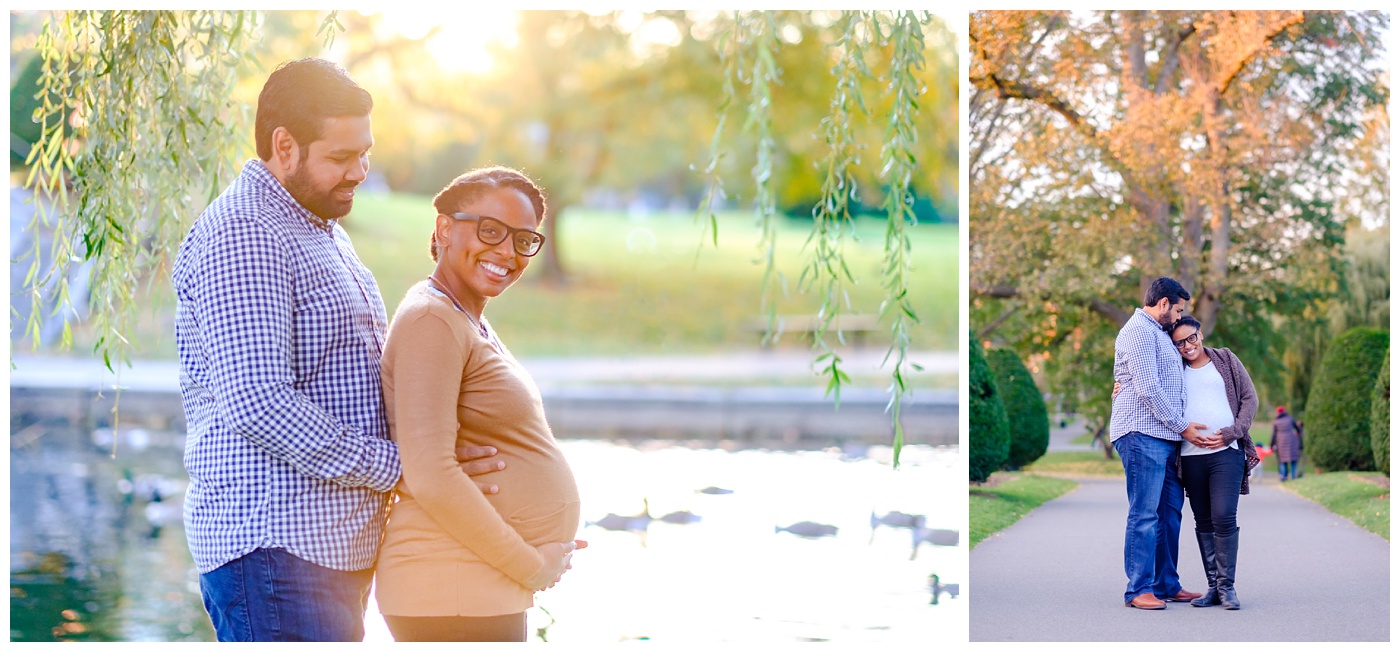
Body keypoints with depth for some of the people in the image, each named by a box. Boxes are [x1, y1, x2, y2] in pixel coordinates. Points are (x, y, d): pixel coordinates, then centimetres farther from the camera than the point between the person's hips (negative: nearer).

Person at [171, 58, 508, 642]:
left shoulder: (323, 232, 21)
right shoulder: (241, 235, -12)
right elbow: (258, 403, -22)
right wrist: (396, 468, -18)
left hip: (336, 544, 10)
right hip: (273, 544, -10)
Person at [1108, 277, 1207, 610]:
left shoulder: (1158, 333, 24)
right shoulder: (1139, 331, -8)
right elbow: (1148, 388, -15)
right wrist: (1182, 426, -10)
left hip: (1165, 438, 10)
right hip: (1143, 435, -10)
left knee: (1170, 512, 10)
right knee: (1144, 514, -9)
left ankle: (1167, 585, 15)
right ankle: (1138, 589, -7)